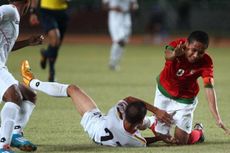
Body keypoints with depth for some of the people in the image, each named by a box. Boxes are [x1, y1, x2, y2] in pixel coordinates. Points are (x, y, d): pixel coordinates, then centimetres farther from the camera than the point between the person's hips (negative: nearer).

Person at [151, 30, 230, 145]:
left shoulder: (206, 63, -27)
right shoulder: (178, 45, -25)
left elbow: (209, 88, -36)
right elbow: (167, 55, -48)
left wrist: (217, 118, -48)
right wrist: (174, 54, -74)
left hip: (185, 99, -1)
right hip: (163, 93, 1)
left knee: (181, 141, -4)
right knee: (161, 136, 7)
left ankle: (198, 132, 29)